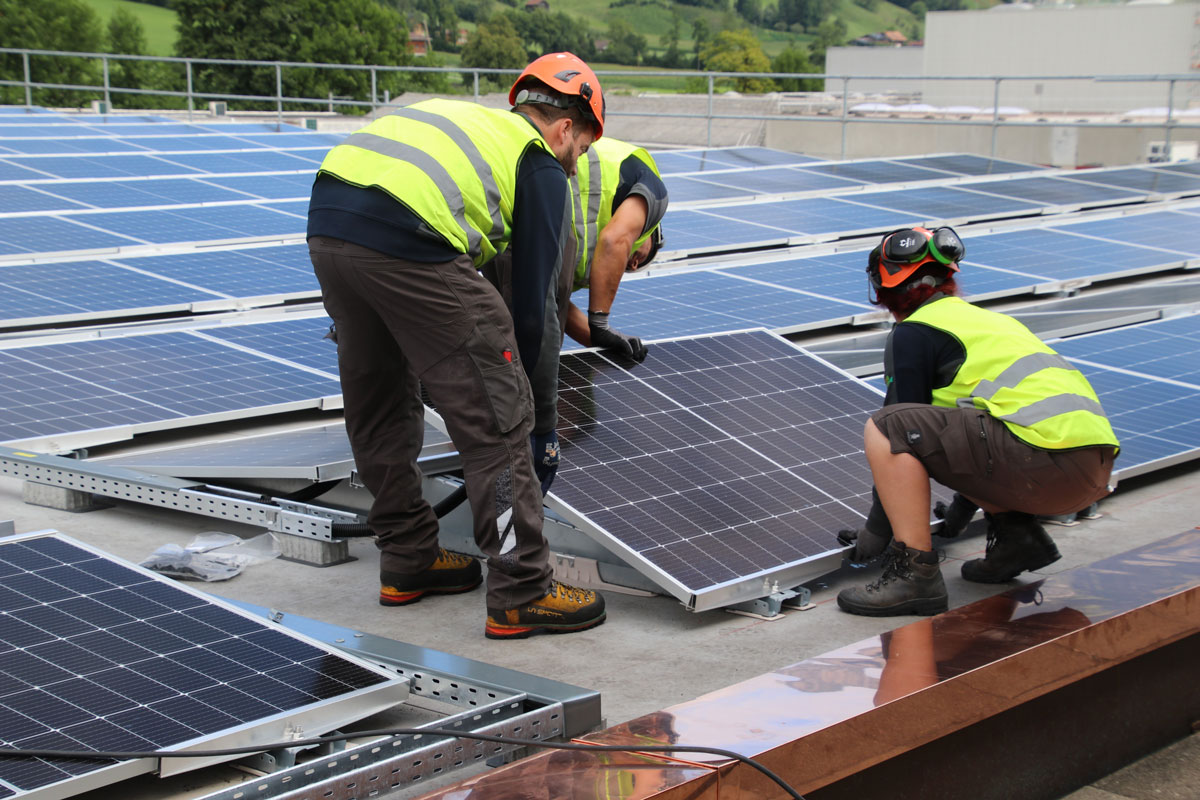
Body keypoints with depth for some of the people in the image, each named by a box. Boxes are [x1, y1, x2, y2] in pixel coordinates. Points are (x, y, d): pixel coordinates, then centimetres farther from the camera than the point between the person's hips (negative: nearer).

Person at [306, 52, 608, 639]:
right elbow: (533, 301, 10)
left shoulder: (465, 118, 32)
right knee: (496, 421, 4)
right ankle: (522, 594, 9)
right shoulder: (543, 168, 13)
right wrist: (543, 419, 19)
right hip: (406, 242, -8)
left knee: (378, 410, 23)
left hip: (325, 220, 8)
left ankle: (409, 560, 36)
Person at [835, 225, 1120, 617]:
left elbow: (901, 430, 4)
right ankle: (1017, 532, 15)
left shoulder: (913, 332, 5)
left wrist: (876, 532, 14)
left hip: (1045, 462, -9)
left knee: (883, 429, -7)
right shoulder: (989, 319, 30)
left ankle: (915, 571, -9)